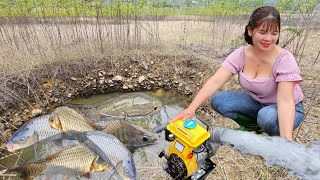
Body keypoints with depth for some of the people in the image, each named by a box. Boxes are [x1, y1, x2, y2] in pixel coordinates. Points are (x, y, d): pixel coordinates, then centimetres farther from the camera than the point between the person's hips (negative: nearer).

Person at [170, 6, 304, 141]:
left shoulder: (284, 59, -25)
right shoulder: (240, 54, -17)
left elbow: (285, 100, -33)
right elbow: (215, 81, -29)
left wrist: (287, 140, -46)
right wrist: (191, 108, -41)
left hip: (285, 109, -3)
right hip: (256, 102, 3)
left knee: (268, 117, -37)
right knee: (218, 100, -17)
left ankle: (278, 138, 1)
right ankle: (253, 125, 6)